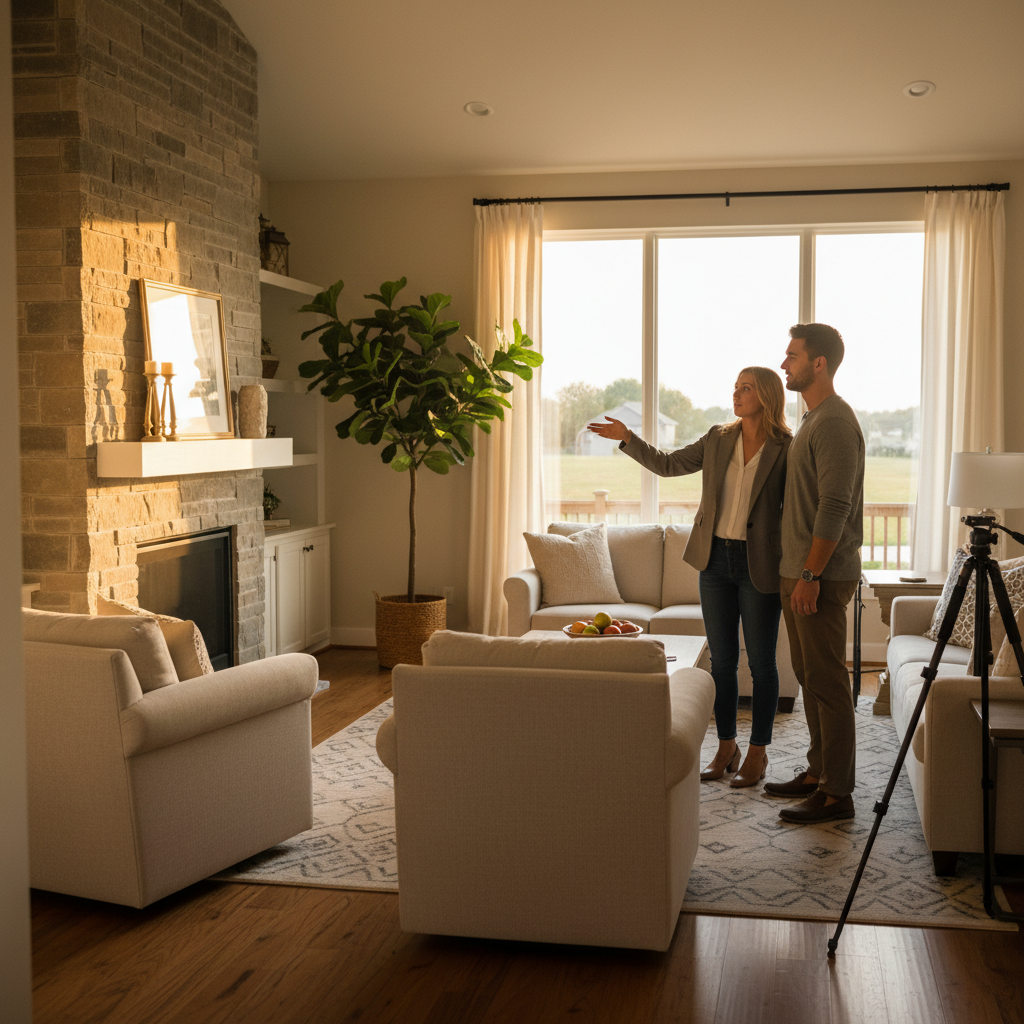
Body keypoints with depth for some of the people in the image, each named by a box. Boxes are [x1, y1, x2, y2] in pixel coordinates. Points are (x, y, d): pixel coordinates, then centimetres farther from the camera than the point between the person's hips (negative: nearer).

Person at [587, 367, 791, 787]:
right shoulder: (718, 439, 7)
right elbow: (667, 464, 12)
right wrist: (628, 438, 3)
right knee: (721, 660, 10)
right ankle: (726, 747, 21)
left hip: (758, 565, -4)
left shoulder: (785, 450, -6)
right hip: (715, 559, 5)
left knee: (761, 661, 4)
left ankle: (757, 752, 16)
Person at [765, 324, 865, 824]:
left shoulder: (835, 422, -15)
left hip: (822, 575, -10)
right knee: (808, 676, 15)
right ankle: (818, 772, 25)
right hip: (799, 571, 10)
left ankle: (836, 794, 0)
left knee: (827, 682, -6)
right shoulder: (813, 419, 17)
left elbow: (834, 506, -22)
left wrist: (811, 575, -23)